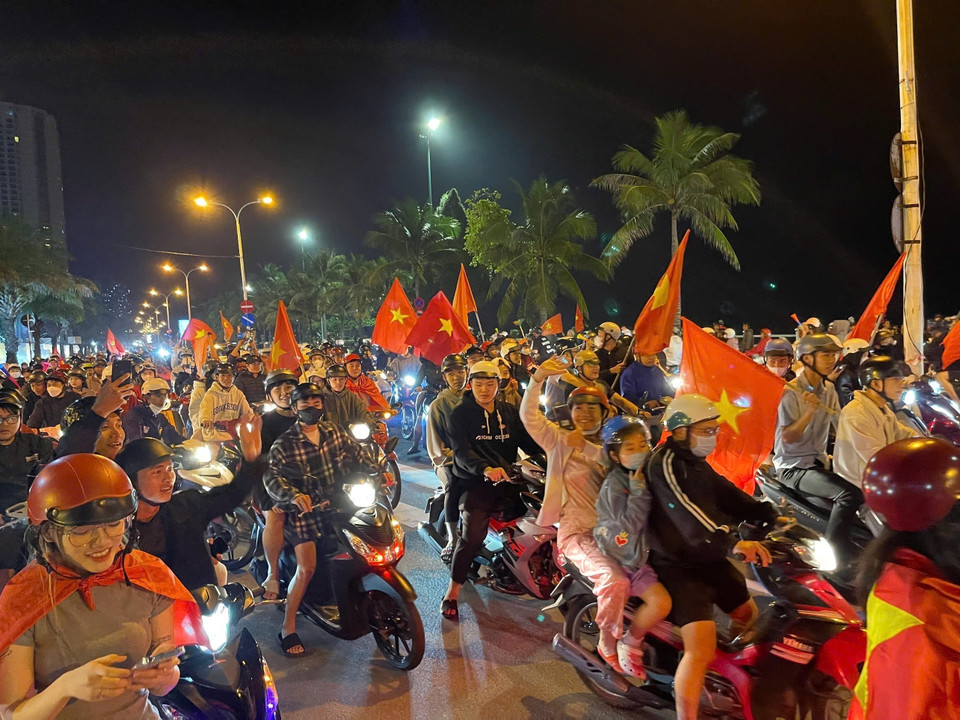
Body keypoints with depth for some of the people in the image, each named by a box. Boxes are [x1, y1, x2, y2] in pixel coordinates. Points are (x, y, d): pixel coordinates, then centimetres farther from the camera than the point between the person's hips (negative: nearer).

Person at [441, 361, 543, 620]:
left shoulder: (511, 413, 15)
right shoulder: (461, 413, 0)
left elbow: (530, 443, 9)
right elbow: (461, 450, -14)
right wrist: (485, 469, -32)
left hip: (508, 479, 5)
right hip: (475, 482, -5)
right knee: (472, 536, -19)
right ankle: (452, 593, -5)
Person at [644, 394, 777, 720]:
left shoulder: (697, 461, 12)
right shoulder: (664, 463, -21)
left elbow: (726, 494, 6)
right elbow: (685, 510, -35)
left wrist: (770, 515, -8)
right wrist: (730, 543, -46)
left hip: (709, 556, 10)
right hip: (678, 563, -10)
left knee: (748, 615, 25)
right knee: (702, 648, -20)